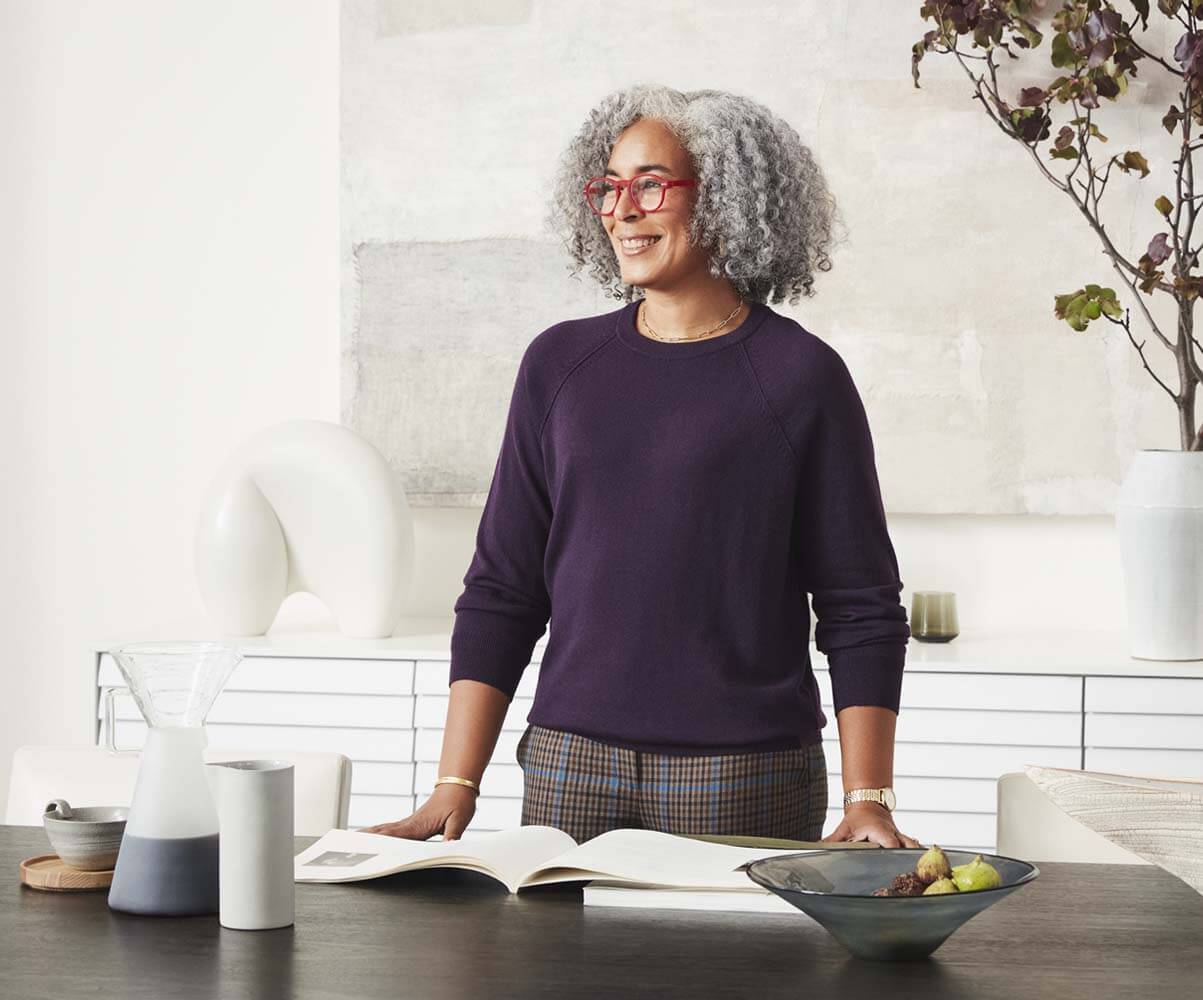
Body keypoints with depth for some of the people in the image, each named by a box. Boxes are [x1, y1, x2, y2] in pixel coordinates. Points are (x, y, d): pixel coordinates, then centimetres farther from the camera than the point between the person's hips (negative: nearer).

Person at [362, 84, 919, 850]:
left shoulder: (801, 376, -3)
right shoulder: (560, 364, 7)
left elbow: (861, 610, -3)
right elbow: (501, 592, 7)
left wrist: (867, 802, -12)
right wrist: (456, 787, 0)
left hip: (745, 779, -3)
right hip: (570, 764, 3)